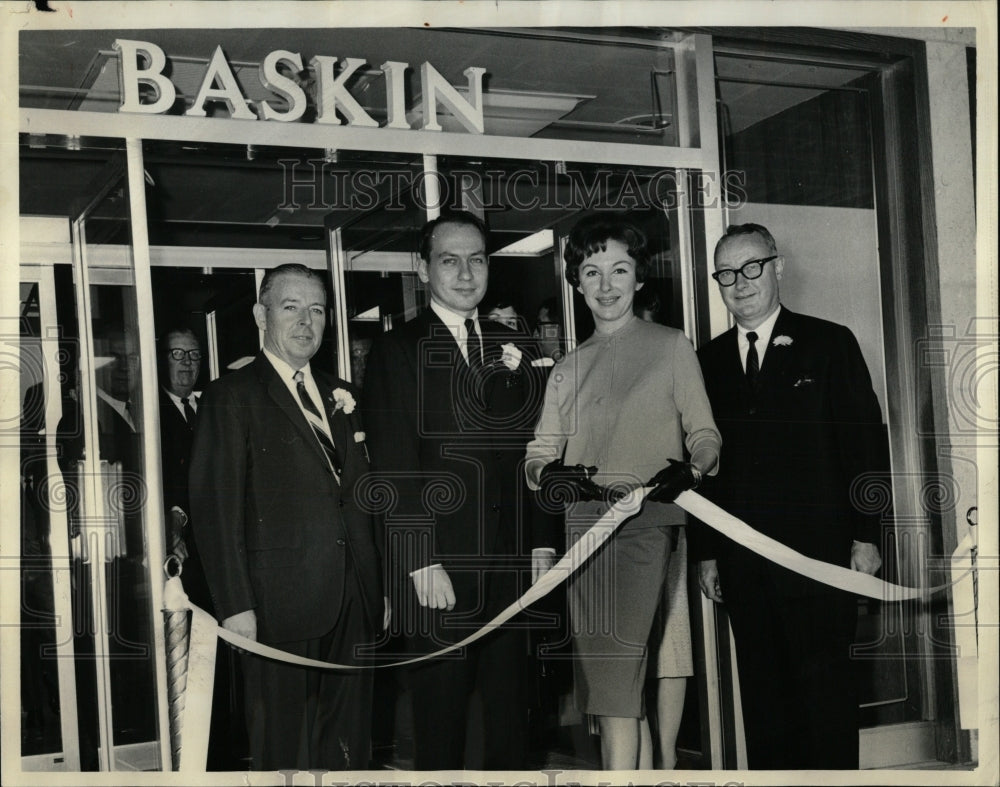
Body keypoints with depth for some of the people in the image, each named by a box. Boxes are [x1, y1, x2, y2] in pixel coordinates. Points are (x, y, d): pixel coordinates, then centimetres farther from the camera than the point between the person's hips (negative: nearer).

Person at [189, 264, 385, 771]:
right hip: (280, 608, -6)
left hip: (355, 604, 6)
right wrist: (235, 606, -16)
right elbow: (215, 508, -9)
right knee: (285, 748, 3)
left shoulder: (340, 396, 16)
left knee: (350, 742, 12)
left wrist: (380, 590, 13)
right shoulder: (232, 397, -3)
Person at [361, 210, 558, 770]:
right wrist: (421, 564, -13)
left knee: (512, 718, 9)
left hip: (513, 567, 4)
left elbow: (535, 451, 12)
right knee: (441, 722, 4)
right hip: (439, 572, -4)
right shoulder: (397, 352, -1)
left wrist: (543, 544, 5)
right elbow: (396, 468, -7)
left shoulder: (514, 346, 13)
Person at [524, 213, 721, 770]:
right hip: (583, 524, 5)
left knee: (614, 684, -18)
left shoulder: (671, 347, 10)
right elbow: (540, 453, 16)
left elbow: (705, 435, 5)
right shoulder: (569, 368, 22)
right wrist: (548, 476, -8)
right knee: (625, 694, 4)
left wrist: (688, 472, -17)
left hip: (645, 521, -4)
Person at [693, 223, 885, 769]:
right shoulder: (708, 361, 12)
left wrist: (866, 534, -6)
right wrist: (705, 551, 8)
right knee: (761, 691, 7)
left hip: (818, 553, -3)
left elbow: (865, 443, 1)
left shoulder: (830, 344, 4)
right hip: (741, 563, 3)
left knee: (825, 683, -2)